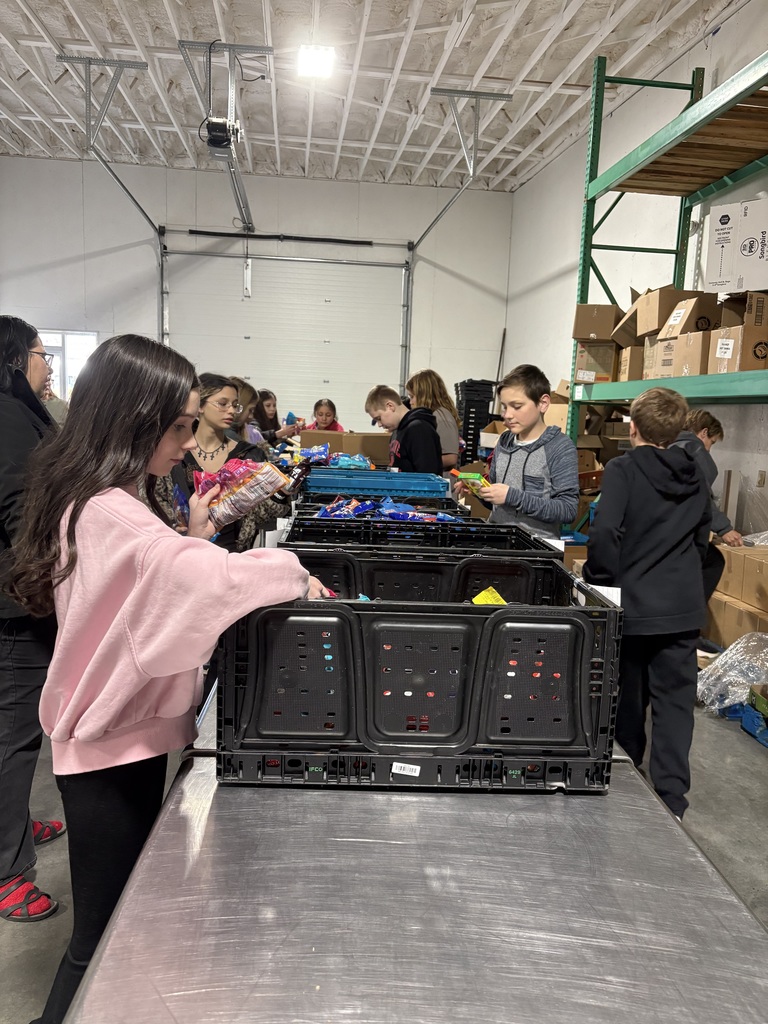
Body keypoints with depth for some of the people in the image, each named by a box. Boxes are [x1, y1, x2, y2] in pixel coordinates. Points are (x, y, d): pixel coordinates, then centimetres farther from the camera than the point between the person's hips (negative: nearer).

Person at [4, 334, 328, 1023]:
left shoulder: (103, 500, 6)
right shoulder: (109, 514, -26)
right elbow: (214, 580, -41)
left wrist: (195, 537, 2)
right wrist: (292, 574, -24)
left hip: (126, 734, 10)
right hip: (115, 750, -10)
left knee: (126, 920, 24)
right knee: (102, 941, 8)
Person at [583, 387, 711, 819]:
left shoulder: (624, 469, -12)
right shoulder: (696, 475, 6)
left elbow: (604, 532, -23)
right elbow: (703, 537, 15)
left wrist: (601, 581, -9)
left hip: (633, 604, -3)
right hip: (685, 607, 4)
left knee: (628, 699, 13)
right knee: (676, 702, 8)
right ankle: (671, 797, 8)